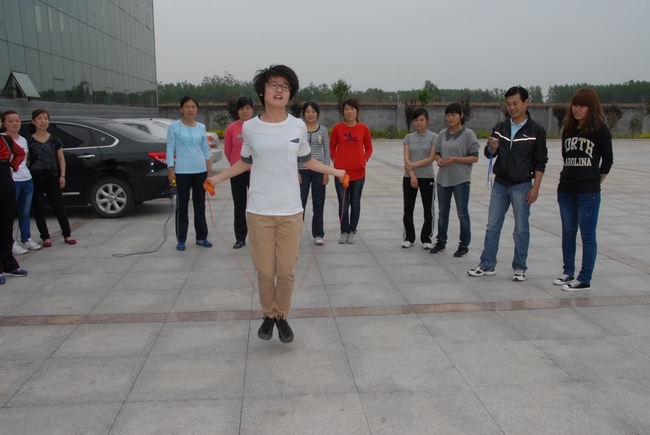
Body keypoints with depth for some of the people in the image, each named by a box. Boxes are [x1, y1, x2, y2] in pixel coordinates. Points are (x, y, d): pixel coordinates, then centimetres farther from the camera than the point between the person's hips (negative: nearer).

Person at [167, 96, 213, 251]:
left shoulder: (201, 127, 9)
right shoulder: (174, 126, -2)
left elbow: (205, 150, 11)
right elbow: (170, 149, -3)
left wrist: (209, 171, 6)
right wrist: (171, 171, -10)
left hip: (200, 171, 4)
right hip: (182, 172, -3)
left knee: (200, 205, 10)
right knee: (182, 206, 3)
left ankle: (201, 237, 19)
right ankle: (181, 240, 11)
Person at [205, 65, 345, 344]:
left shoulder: (298, 127, 2)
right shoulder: (249, 128, 1)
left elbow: (306, 161, 15)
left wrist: (335, 172, 13)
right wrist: (217, 178, 9)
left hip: (290, 210, 1)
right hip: (259, 211, 0)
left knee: (286, 271, 4)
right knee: (265, 271, 4)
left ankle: (282, 316, 27)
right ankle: (268, 315, 29)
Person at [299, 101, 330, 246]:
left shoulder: (323, 130, 4)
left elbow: (327, 152, 5)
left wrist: (326, 172, -1)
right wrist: (295, 171, -7)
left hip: (319, 170, 1)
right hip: (302, 170, -1)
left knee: (318, 203, 7)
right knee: (300, 203, 0)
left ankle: (318, 235, 15)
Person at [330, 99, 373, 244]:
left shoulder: (364, 128, -1)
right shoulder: (337, 128, -1)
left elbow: (369, 147, 8)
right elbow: (332, 146, 8)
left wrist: (365, 160, -6)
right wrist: (334, 160, -4)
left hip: (358, 173, 0)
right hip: (340, 172, 0)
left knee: (355, 204, 9)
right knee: (343, 204, 5)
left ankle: (352, 231, 22)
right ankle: (344, 231, 18)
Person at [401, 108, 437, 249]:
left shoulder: (433, 137, 0)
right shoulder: (408, 137, 5)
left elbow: (431, 158, -10)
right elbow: (406, 159, -4)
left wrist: (413, 165, -16)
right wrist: (412, 175, -15)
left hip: (427, 177, -1)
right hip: (409, 177, 2)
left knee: (428, 210, 3)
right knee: (408, 209, 4)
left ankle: (426, 238, 14)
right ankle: (409, 238, 15)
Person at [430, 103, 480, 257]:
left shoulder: (468, 134, -8)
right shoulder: (443, 134, 7)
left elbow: (475, 157, -8)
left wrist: (455, 159, -19)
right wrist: (439, 159, -9)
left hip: (461, 180, -5)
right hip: (443, 179, 5)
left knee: (463, 214, 4)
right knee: (442, 213, 15)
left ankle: (464, 245, 16)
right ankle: (441, 242, 28)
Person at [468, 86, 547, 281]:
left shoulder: (536, 130, -5)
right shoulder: (500, 127, 6)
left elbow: (540, 162, -4)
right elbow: (488, 154, 8)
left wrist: (535, 187, -10)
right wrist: (492, 147, -15)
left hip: (521, 186, -4)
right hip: (500, 184, 4)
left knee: (521, 229, 4)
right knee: (492, 226, 6)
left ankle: (520, 268, 16)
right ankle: (487, 265, 15)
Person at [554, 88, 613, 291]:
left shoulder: (600, 130, -6)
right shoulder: (568, 128, 9)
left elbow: (608, 159, 0)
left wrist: (596, 179, 7)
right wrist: (571, 175, 11)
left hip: (588, 192, -6)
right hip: (565, 190, 6)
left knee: (587, 236, 0)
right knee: (567, 233, 13)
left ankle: (584, 280, 5)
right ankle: (568, 273, 24)